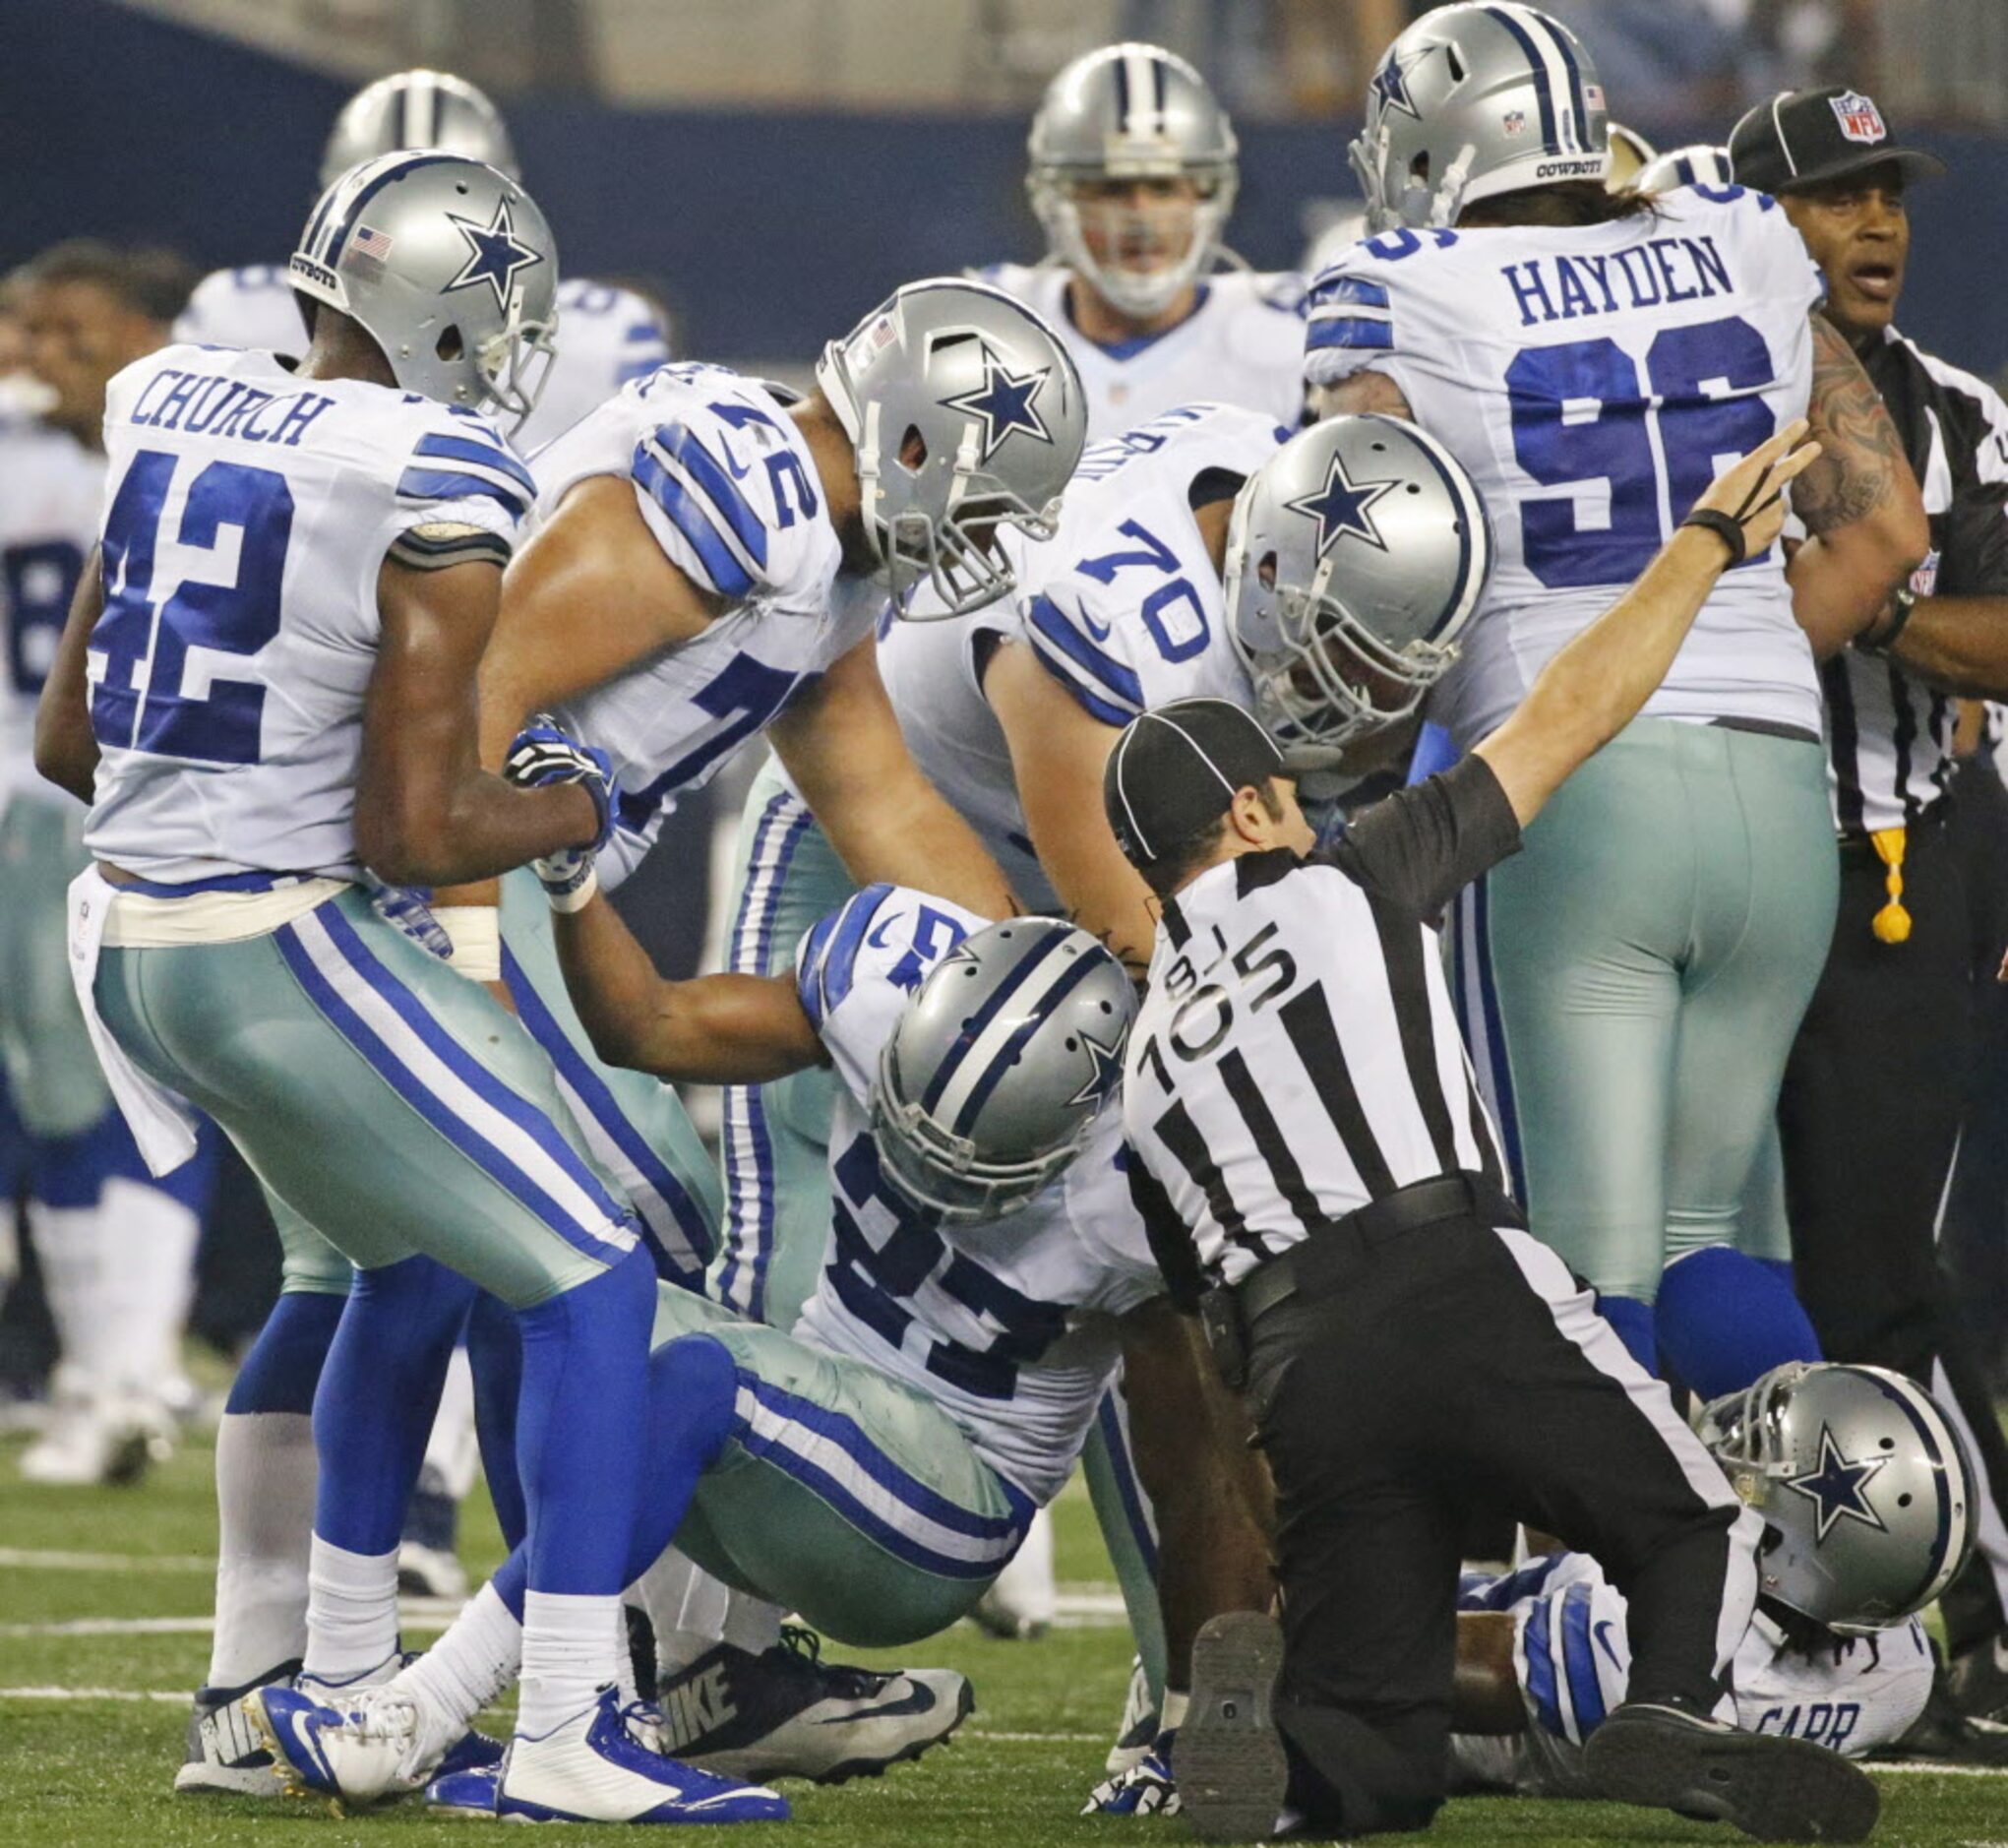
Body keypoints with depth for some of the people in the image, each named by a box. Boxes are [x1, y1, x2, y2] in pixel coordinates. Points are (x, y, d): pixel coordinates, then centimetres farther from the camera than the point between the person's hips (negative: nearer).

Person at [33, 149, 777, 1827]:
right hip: (285, 938, -8)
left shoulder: (169, 416, 8)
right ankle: (569, 1733, -10)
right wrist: (577, 810, 3)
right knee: (589, 1282, -1)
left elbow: (68, 740, 15)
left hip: (129, 934, 8)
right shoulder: (433, 500, -15)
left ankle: (347, 1675, 33)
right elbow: (412, 832, -15)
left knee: (412, 1261, 28)